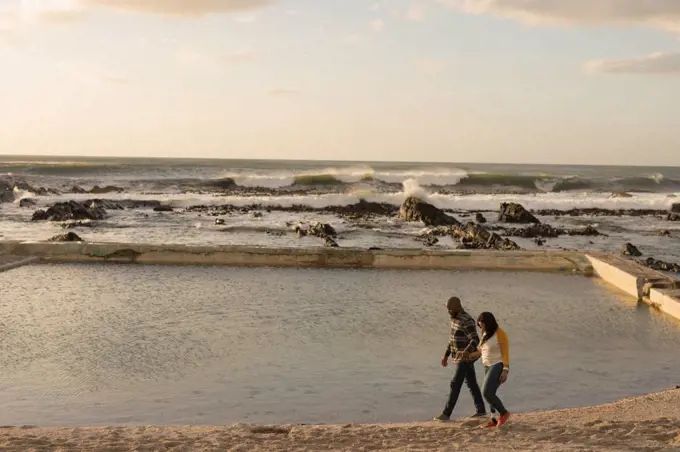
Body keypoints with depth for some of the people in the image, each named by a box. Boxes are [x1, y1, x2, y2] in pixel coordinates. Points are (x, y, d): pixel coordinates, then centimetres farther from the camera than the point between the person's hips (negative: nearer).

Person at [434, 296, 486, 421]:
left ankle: (446, 414, -6)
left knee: (455, 384, -9)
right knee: (471, 383, 16)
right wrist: (446, 355, 19)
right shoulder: (455, 319, 10)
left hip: (466, 357, -10)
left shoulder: (467, 321, -23)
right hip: (460, 357, 10)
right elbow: (453, 339, 19)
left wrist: (465, 351, -47)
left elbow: (475, 340, -29)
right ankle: (481, 410, 26)